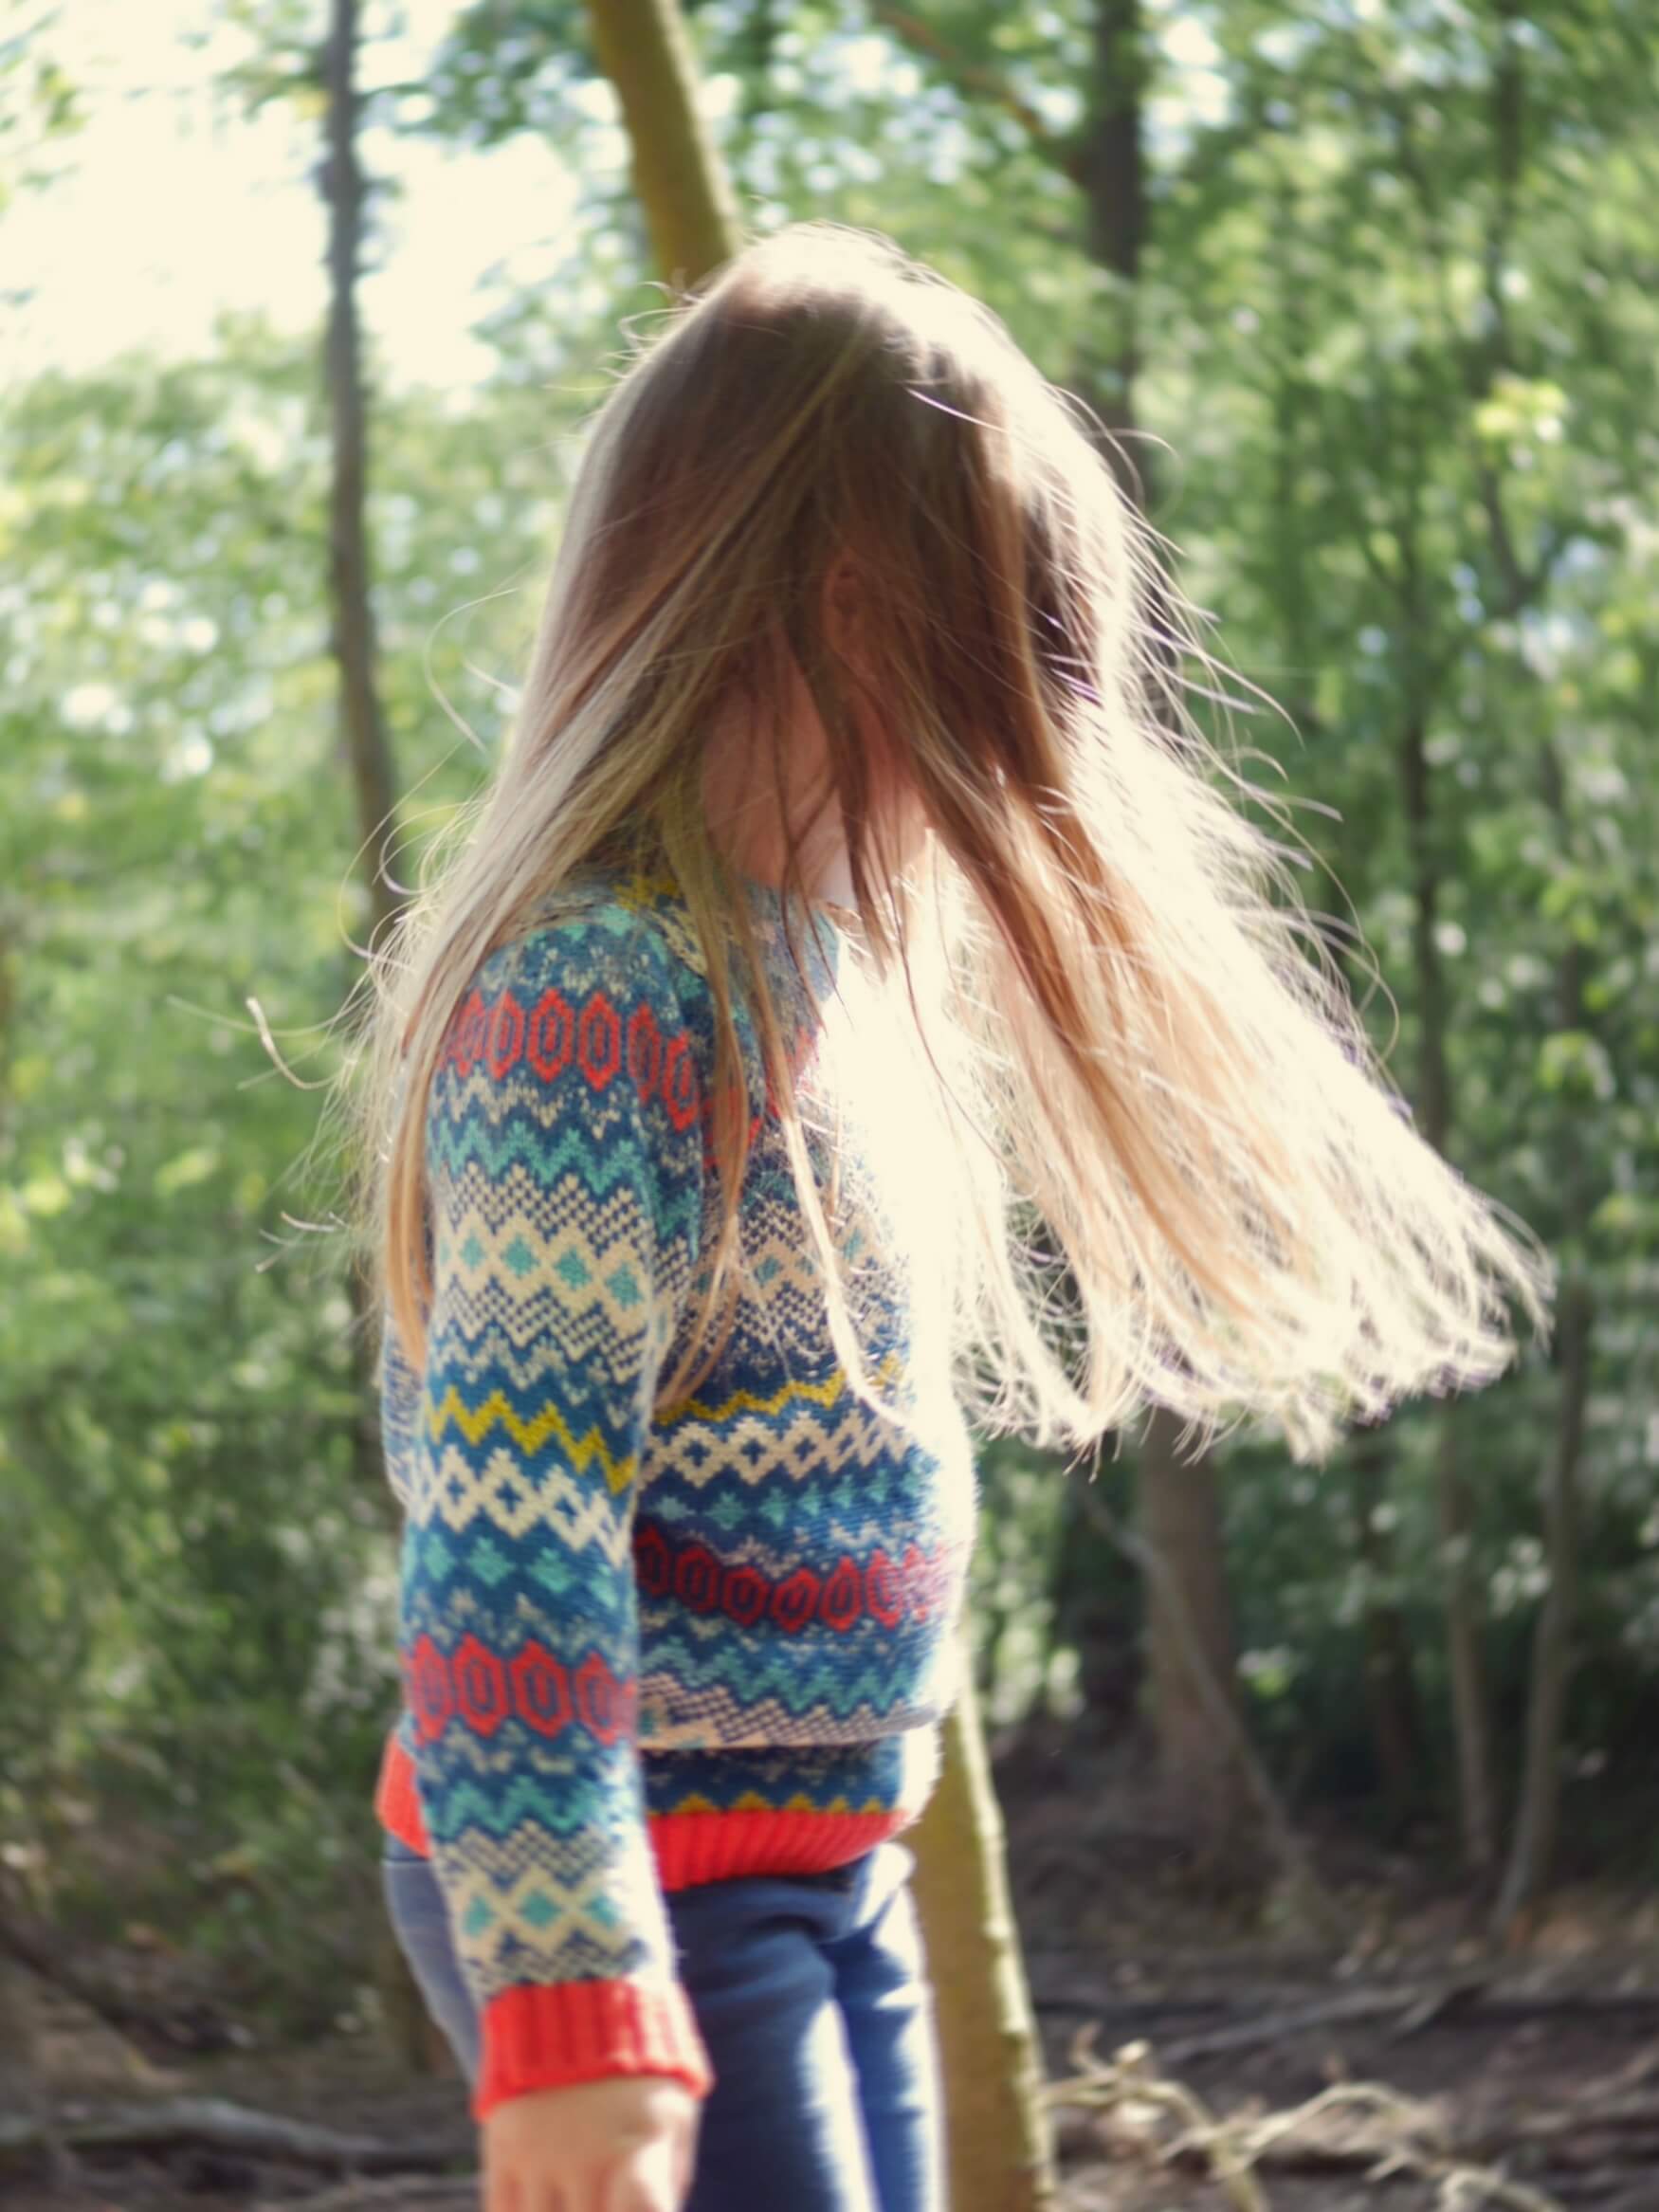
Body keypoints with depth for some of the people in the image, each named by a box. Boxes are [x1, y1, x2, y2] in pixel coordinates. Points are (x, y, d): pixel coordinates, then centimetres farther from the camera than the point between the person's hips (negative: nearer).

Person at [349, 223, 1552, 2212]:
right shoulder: (607, 988, -19)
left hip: (829, 1873, 9)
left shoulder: (822, 947, 10)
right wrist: (570, 2001, -27)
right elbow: (509, 1516, -24)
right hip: (627, 1891, -9)